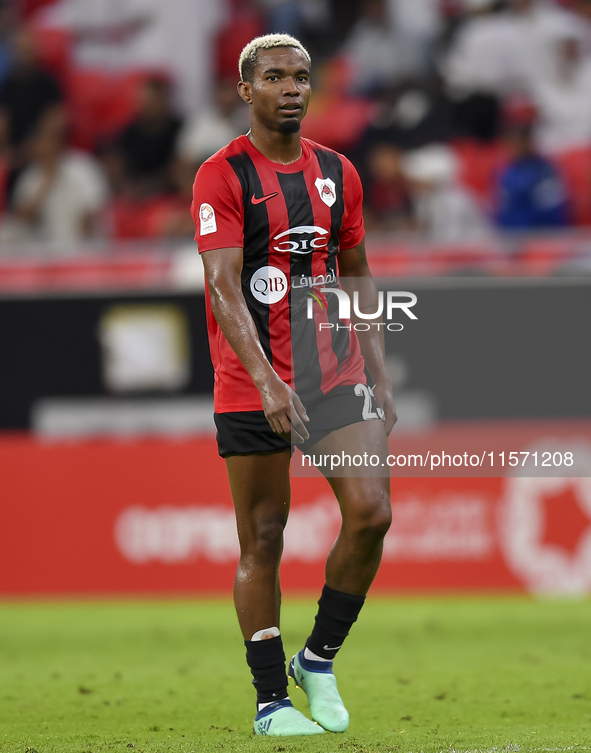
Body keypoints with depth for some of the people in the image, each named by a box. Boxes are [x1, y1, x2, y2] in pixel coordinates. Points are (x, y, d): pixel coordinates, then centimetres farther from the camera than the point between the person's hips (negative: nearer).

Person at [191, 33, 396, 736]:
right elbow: (223, 288, -16)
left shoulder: (338, 173, 11)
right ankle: (271, 700, 10)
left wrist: (378, 377, 12)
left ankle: (318, 659, 7)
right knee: (262, 541, 0)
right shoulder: (221, 176, -7)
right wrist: (267, 381, -27)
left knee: (371, 512, -12)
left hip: (337, 375, 4)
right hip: (251, 386, -4)